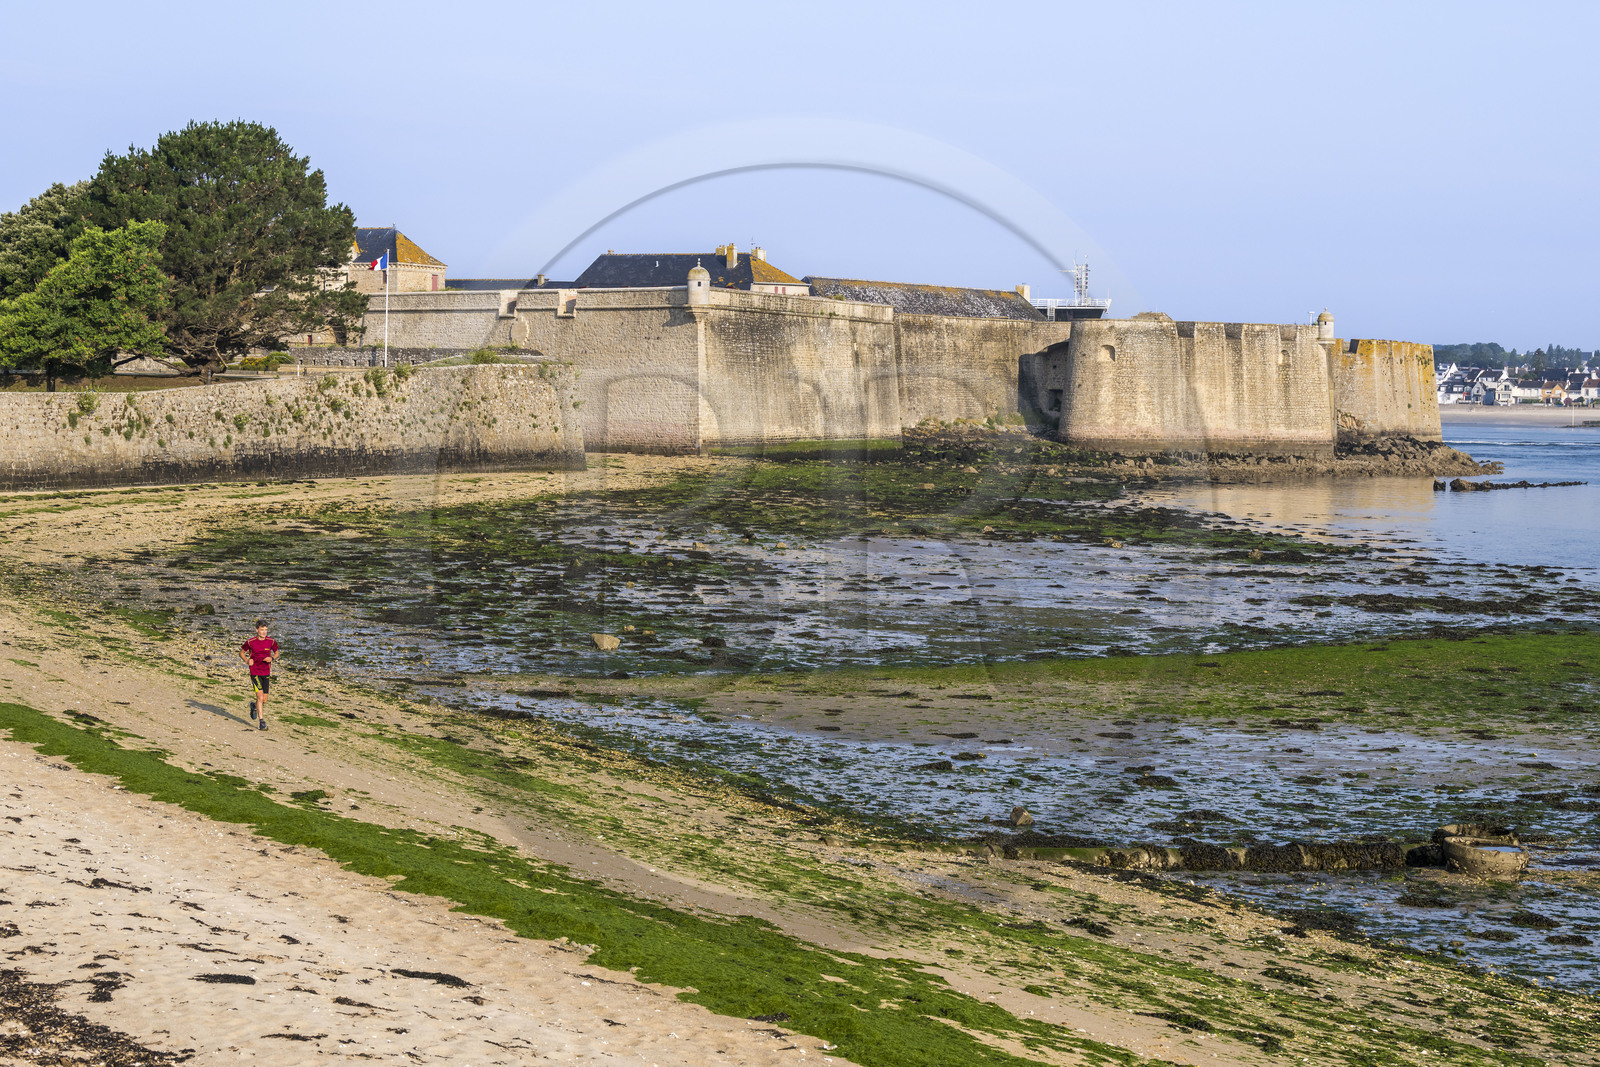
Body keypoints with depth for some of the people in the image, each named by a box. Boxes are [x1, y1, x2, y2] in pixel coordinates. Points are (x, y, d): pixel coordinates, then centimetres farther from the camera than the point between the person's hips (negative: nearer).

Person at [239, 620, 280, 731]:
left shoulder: (271, 642, -2)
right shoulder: (251, 642, -8)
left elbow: (276, 653, 13)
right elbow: (241, 653, 7)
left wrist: (271, 658, -8)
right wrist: (247, 660, -12)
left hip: (266, 673, 4)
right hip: (255, 673, -4)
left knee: (264, 700, 9)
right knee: (260, 697, -15)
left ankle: (254, 706, 43)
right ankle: (261, 722, -10)